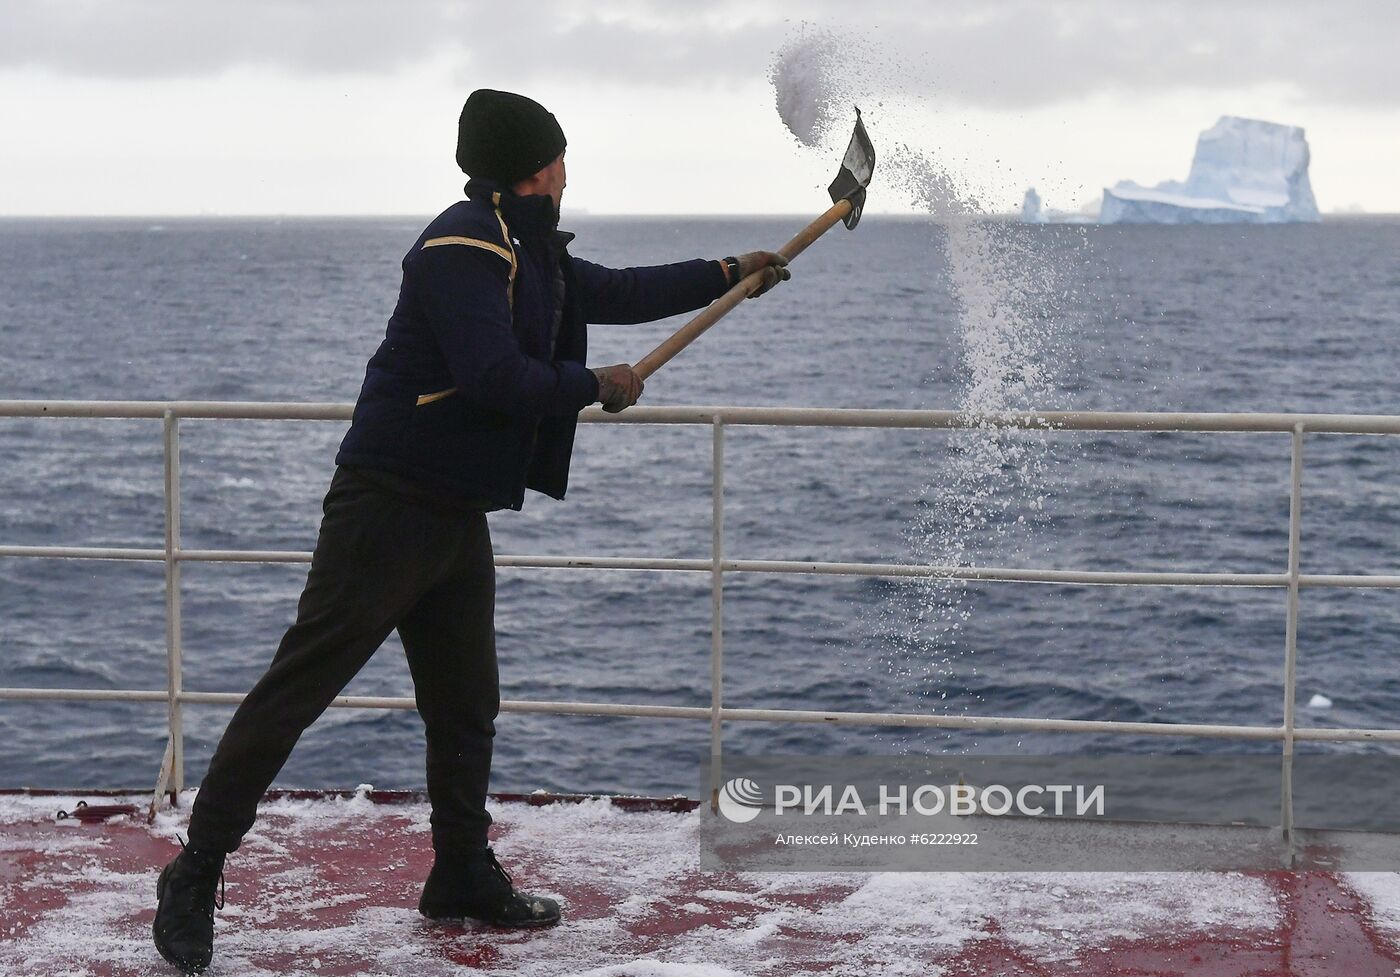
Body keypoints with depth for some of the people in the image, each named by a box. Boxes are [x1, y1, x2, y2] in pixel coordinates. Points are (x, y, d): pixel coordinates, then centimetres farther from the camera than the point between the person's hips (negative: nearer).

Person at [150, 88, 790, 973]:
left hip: (458, 516, 10)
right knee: (301, 684, -8)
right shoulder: (464, 247, -15)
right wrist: (595, 387, -9)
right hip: (390, 501, -10)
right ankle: (196, 876, -4)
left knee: (467, 703, 15)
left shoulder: (530, 253, 15)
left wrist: (729, 274, 33)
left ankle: (464, 875, 27)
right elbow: (495, 377, -23)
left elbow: (615, 293, 31)